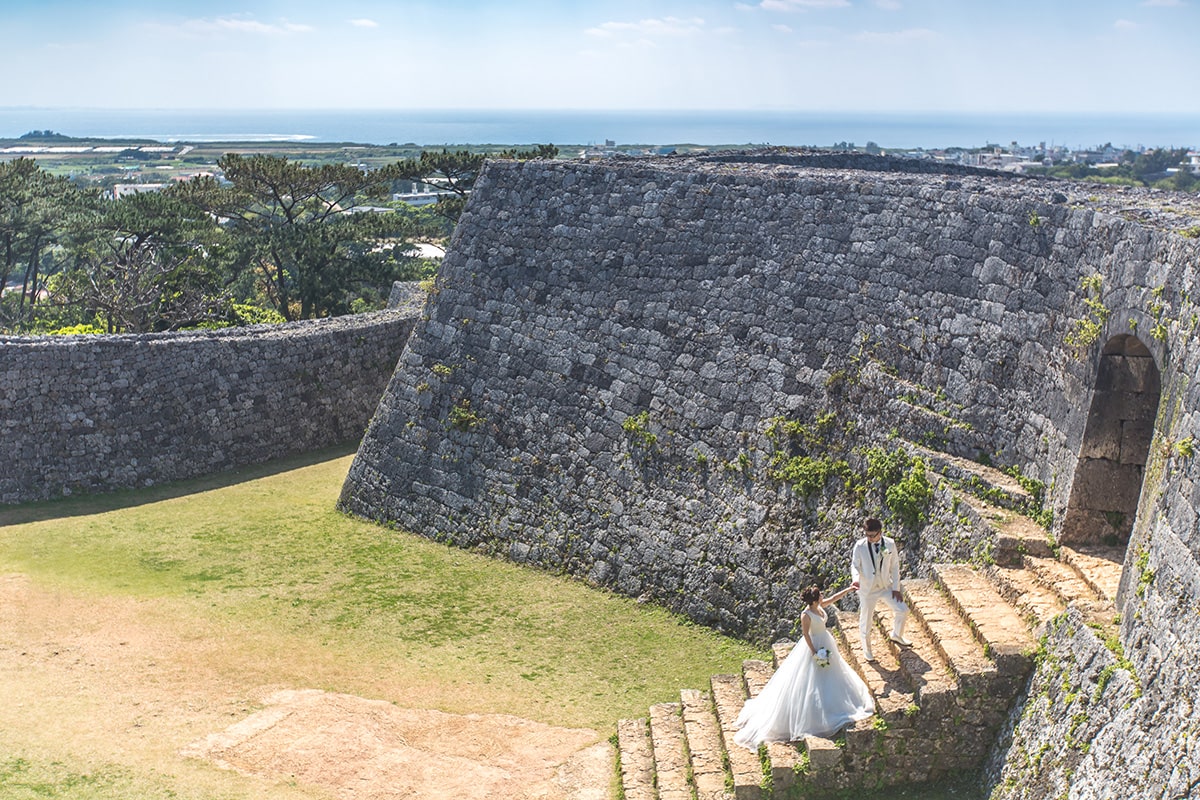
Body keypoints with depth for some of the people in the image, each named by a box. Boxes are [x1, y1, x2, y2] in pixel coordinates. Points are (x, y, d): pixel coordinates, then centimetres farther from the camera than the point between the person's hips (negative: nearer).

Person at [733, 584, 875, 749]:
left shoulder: (820, 606, -6)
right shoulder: (806, 615, -28)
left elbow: (834, 598, 7)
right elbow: (806, 634, -23)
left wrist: (850, 589, 6)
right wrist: (814, 652, -21)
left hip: (826, 642, 9)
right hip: (815, 644, -9)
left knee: (829, 676, 24)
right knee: (812, 680, 0)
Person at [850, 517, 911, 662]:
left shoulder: (890, 544, -10)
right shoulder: (860, 546, -16)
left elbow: (894, 566, -1)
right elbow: (855, 566, -8)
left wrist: (896, 588, -2)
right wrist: (856, 578, -29)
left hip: (886, 586, 2)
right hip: (867, 589, -2)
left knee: (902, 610, -2)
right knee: (866, 620, 8)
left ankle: (896, 635, 29)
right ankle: (867, 649, 31)